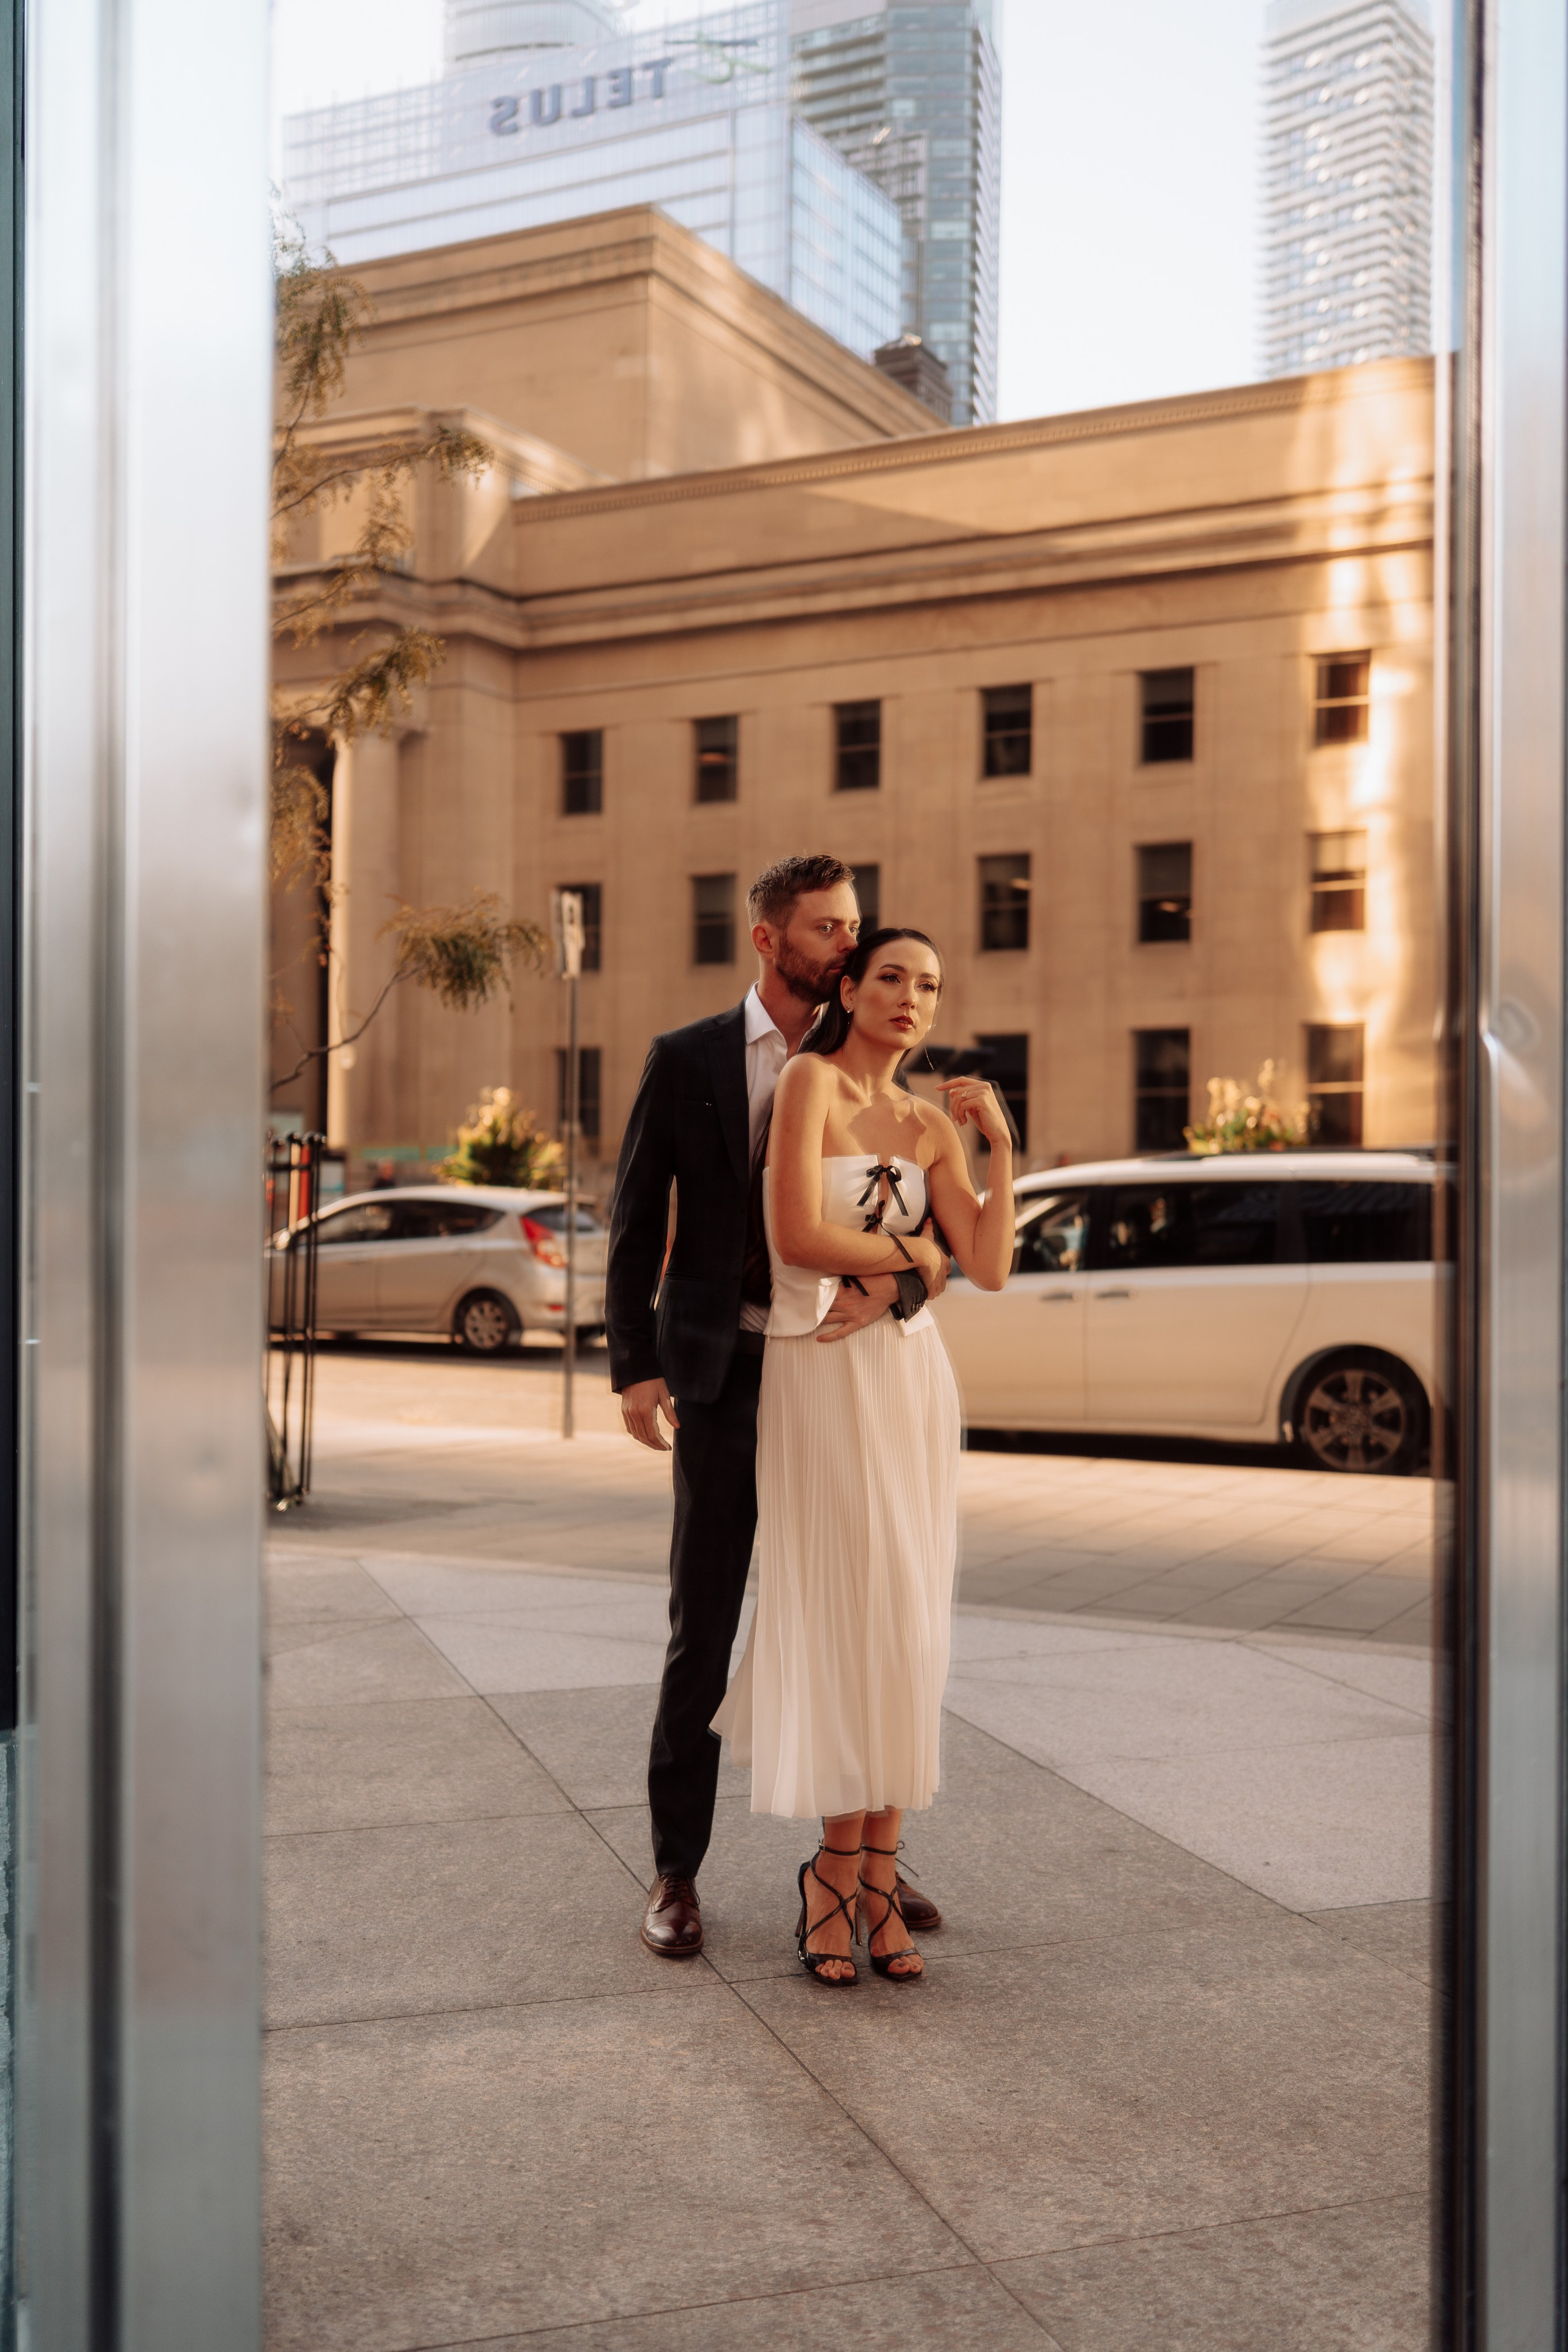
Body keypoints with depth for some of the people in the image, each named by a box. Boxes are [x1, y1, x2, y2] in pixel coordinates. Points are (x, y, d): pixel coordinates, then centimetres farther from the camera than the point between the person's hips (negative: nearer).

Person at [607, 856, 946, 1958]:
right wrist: (634, 1368, -9)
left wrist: (892, 1285, -19)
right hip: (724, 1374, -3)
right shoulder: (685, 1060, 0)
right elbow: (638, 1224, 0)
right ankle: (677, 1872, 15)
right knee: (704, 1629, 2)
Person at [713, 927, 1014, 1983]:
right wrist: (909, 1250, -3)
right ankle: (852, 1870, 11)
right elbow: (796, 1236, -16)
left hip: (914, 1374, 6)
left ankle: (863, 1872, 14)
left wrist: (1000, 1144, -2)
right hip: (822, 1371, -6)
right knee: (856, 1617, -4)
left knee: (906, 1624, 5)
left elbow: (990, 1267, 5)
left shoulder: (931, 1123, 12)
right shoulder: (812, 1080, -6)